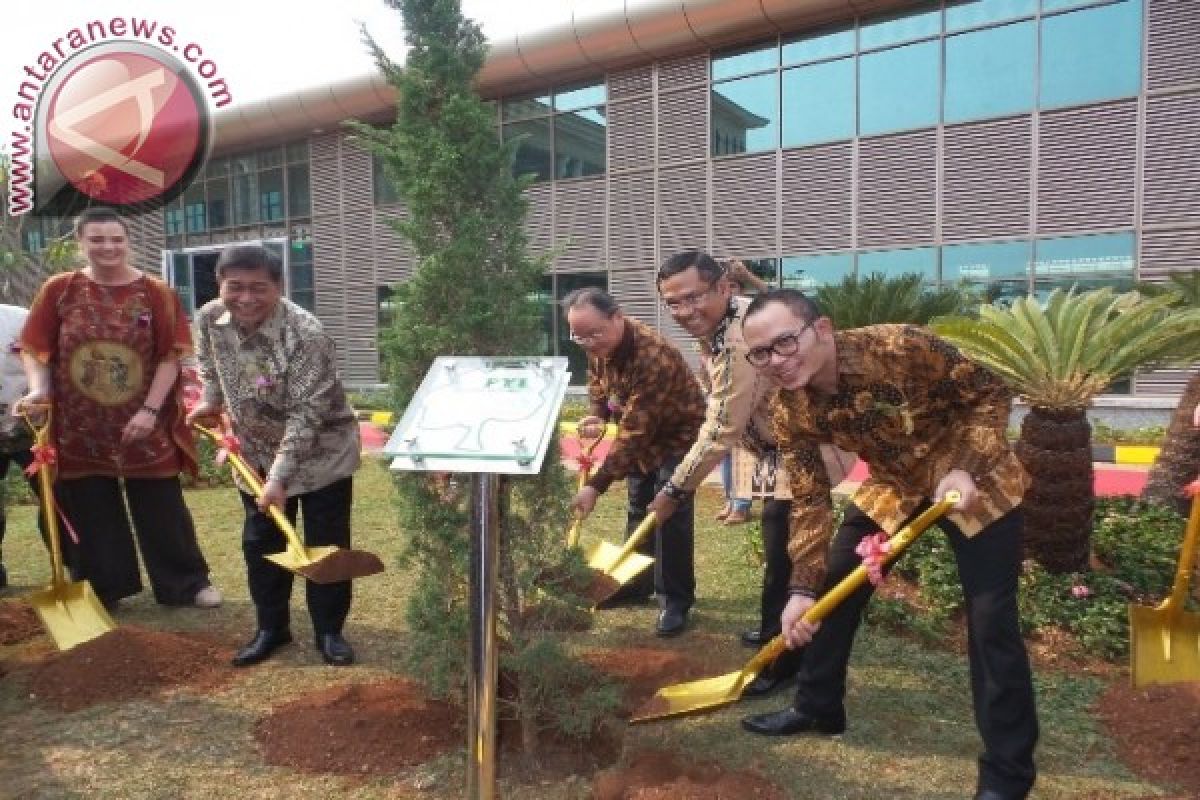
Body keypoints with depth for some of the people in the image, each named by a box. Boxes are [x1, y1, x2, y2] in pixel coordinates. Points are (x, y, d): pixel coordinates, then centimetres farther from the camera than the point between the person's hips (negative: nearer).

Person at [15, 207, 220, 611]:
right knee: (90, 513, 11)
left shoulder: (156, 292, -4)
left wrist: (150, 409, -13)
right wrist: (39, 390, -13)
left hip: (143, 423, -2)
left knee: (162, 509, 6)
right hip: (78, 427, 2)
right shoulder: (59, 290, 0)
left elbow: (171, 355, -6)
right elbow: (35, 349, 4)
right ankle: (101, 591, 28)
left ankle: (188, 583, 20)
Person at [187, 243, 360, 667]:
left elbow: (305, 415, -30)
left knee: (325, 547, 3)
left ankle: (329, 632, 20)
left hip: (320, 454, -5)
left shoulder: (306, 335, -30)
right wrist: (210, 401, 3)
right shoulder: (209, 319, -10)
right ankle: (271, 627, 31)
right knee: (260, 545, 14)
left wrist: (280, 477, -31)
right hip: (256, 454, 6)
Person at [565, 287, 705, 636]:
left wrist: (595, 485, -41)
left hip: (677, 435, -8)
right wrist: (597, 415, -13)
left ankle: (675, 601, 3)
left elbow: (634, 432, -40)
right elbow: (598, 383, 9)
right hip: (642, 435, 8)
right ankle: (637, 583, 31)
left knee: (669, 516, -11)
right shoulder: (599, 346, -14)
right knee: (638, 509, 16)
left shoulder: (654, 357, -40)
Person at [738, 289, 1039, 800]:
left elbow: (990, 392, -18)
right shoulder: (789, 412, -18)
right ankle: (817, 708, 28)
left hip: (975, 479, -4)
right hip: (893, 486, 5)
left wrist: (965, 469, -29)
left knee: (990, 621, -7)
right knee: (834, 585, 6)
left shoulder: (901, 348, -33)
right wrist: (803, 588, -20)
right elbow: (809, 502, -12)